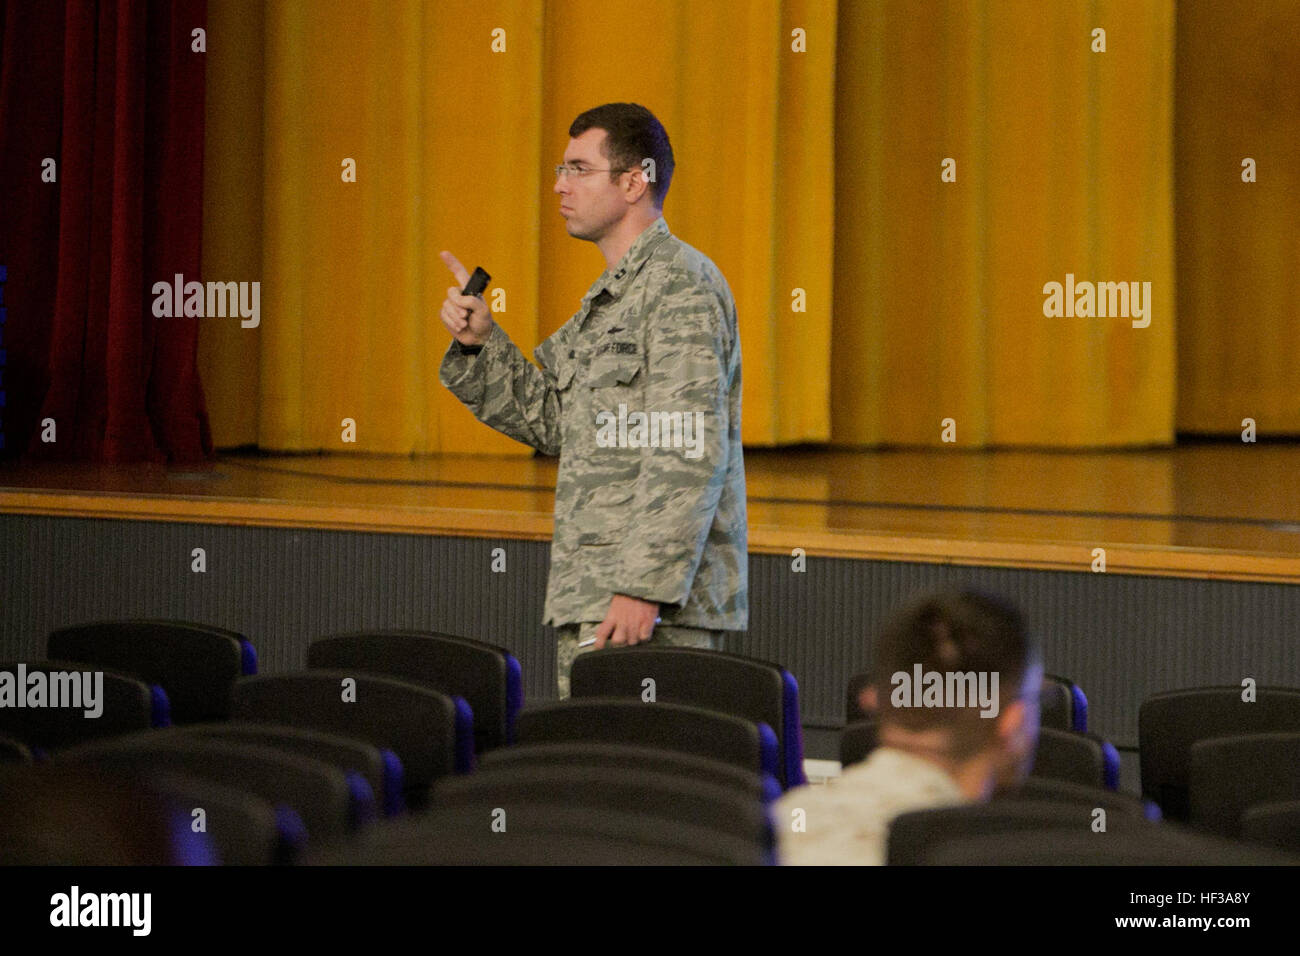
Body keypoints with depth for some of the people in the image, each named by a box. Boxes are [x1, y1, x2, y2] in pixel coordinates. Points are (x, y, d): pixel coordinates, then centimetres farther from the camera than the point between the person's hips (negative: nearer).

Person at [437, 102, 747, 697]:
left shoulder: (680, 287, -12)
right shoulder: (611, 296, 21)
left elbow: (689, 454, -20)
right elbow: (551, 423, 25)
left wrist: (644, 587, -26)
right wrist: (480, 344, 11)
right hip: (589, 599, 10)